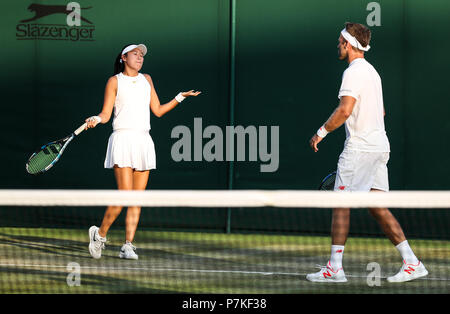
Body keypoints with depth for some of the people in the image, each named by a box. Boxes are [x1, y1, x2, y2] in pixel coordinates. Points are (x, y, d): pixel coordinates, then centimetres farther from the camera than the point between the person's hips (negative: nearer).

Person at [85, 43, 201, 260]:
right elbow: (106, 114, -1)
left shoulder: (146, 80, 18)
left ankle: (128, 246, 2)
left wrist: (181, 97, 15)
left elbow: (158, 110, 19)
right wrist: (95, 119, -21)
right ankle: (100, 234, 5)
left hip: (143, 142, 5)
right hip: (123, 140, -5)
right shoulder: (115, 81, 3)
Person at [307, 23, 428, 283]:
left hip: (359, 148, -9)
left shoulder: (354, 72, -12)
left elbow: (345, 110, -22)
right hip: (380, 146, 9)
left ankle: (335, 268, -5)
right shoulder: (371, 71, 18)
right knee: (377, 206, 8)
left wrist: (321, 132, -12)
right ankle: (412, 263, 2)